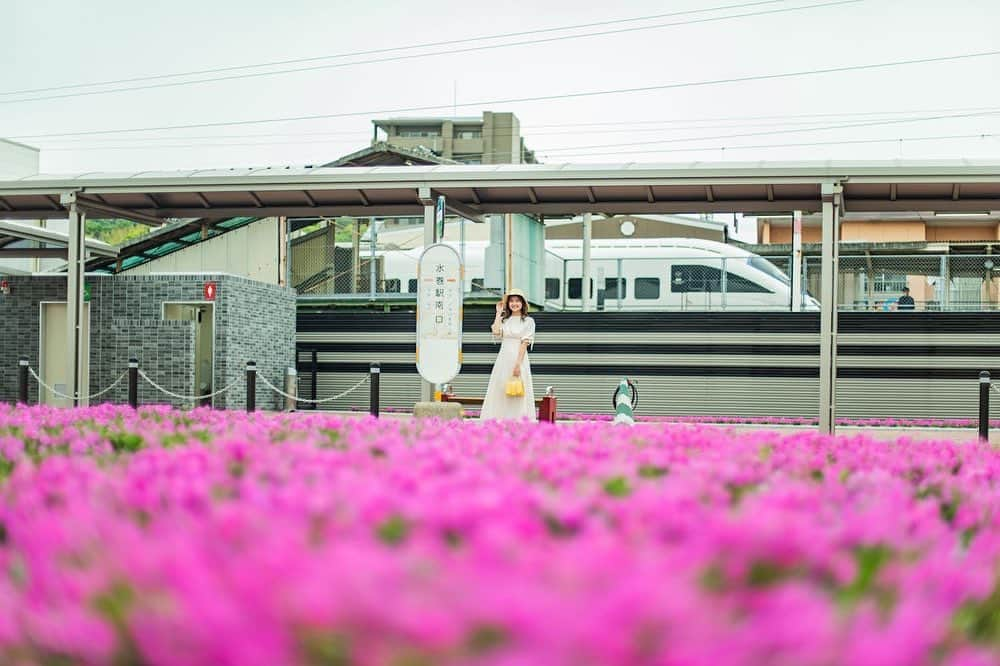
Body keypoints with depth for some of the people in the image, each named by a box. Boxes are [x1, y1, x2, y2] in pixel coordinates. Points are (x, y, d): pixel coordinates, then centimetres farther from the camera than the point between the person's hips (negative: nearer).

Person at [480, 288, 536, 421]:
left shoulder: (528, 321, 1)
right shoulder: (504, 320, 13)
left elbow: (525, 343, -7)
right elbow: (496, 333, -6)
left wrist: (518, 364, -16)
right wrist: (498, 313, 2)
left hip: (518, 359, -4)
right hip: (503, 359, 4)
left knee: (517, 396, -5)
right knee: (500, 393, 2)